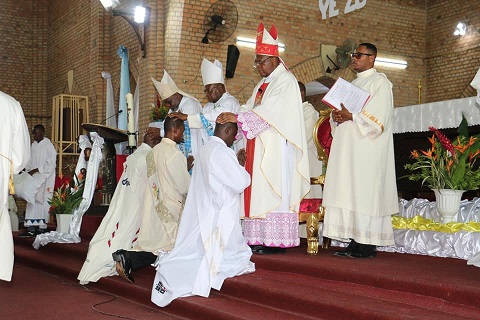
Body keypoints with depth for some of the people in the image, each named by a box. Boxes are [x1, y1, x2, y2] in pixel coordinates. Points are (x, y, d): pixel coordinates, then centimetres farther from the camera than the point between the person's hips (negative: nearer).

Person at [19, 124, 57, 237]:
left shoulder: (48, 146, -10)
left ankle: (42, 227, 4)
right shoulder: (33, 145, 11)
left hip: (45, 178, -6)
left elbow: (51, 165, -13)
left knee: (42, 201, -3)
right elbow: (30, 161, 18)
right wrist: (28, 171, 1)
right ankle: (31, 228, 1)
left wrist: (36, 170, -17)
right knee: (32, 202, 1)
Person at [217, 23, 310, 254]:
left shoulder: (285, 81, -7)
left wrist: (238, 117, -26)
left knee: (274, 193, -9)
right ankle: (259, 239, 6)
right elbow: (250, 109, 16)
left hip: (276, 148, -9)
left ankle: (276, 241, -6)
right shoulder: (263, 84, 22)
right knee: (258, 192, 4)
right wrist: (232, 119, -1)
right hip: (259, 148, 9)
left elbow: (269, 111, -21)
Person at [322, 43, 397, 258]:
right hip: (347, 148, 8)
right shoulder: (352, 84, 25)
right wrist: (337, 116, 0)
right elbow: (342, 111, 23)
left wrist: (351, 116, -16)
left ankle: (367, 246, -8)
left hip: (367, 149, -8)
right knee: (349, 194, 3)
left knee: (364, 193, -11)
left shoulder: (379, 82, 0)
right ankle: (355, 243, 5)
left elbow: (380, 116, -12)